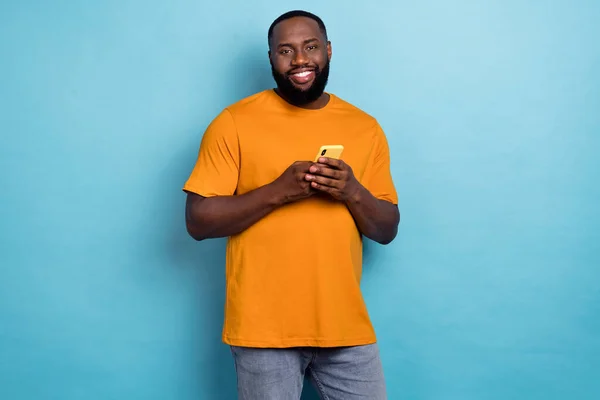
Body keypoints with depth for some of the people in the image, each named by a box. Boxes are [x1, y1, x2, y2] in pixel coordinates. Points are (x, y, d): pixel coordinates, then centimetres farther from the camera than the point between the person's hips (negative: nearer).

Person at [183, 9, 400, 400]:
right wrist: (277, 191, -17)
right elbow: (199, 221, -6)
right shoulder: (235, 122, -3)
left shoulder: (365, 127, 7)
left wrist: (354, 193, -11)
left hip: (346, 325, 3)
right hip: (265, 327, -3)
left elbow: (388, 230, 9)